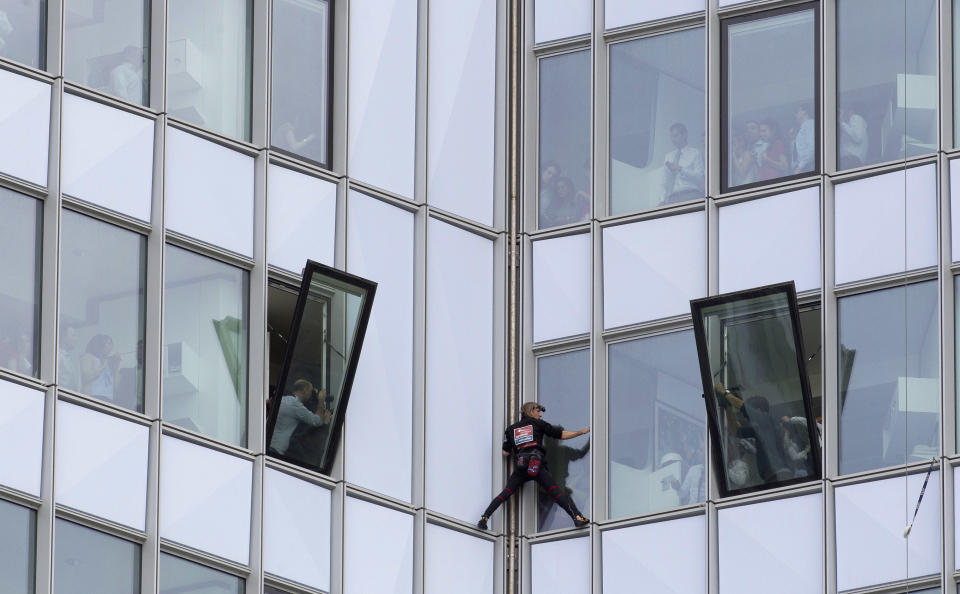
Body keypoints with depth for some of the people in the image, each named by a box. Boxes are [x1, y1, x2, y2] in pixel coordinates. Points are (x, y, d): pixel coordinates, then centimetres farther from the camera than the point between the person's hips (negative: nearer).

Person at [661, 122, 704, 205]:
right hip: (673, 197, 4)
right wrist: (663, 200, 6)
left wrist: (680, 169, -9)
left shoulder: (695, 153, 11)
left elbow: (699, 177, -2)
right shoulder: (668, 157, 25)